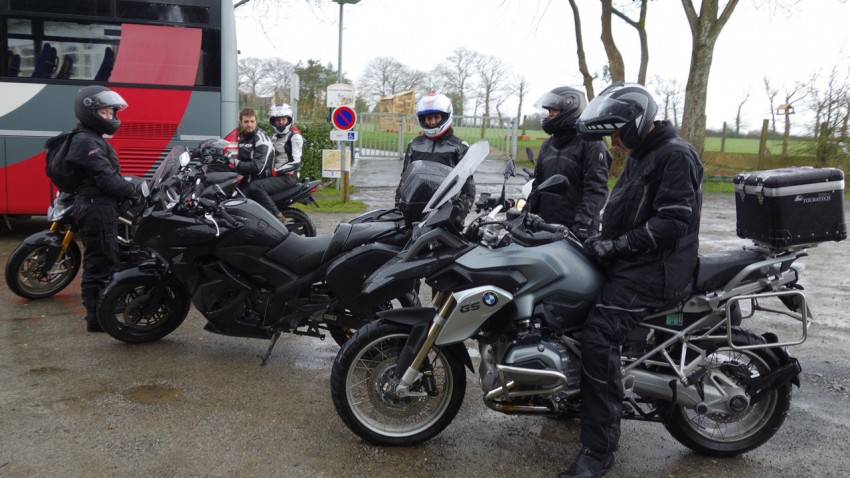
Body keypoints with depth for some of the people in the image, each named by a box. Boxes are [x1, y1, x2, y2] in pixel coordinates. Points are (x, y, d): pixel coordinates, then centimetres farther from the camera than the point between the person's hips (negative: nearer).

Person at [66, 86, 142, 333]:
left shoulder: (92, 139, 18)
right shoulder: (86, 141, -15)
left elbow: (108, 174, 16)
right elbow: (105, 179, -22)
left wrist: (133, 185, 7)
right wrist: (136, 188, -15)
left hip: (102, 206, 11)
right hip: (97, 207, -11)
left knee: (103, 259, 17)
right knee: (100, 261, -7)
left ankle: (102, 311, 28)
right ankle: (97, 318, -1)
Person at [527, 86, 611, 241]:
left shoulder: (590, 143, -7)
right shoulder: (547, 145, 17)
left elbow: (596, 188, -15)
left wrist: (583, 223, -26)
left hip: (575, 229, -7)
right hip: (546, 225, 7)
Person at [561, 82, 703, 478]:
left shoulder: (675, 156, -13)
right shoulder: (639, 155, 18)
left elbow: (674, 222, -22)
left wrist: (615, 245, -21)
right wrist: (601, 240, 9)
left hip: (654, 267, -11)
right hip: (627, 261, 11)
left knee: (599, 337, -25)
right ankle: (572, 394, 28)